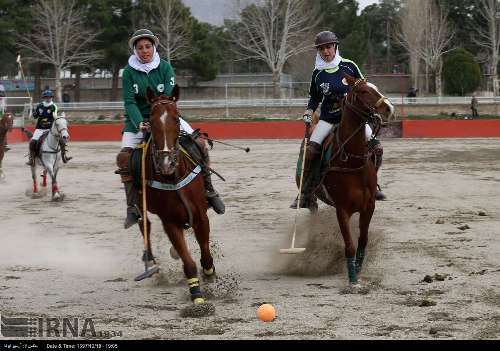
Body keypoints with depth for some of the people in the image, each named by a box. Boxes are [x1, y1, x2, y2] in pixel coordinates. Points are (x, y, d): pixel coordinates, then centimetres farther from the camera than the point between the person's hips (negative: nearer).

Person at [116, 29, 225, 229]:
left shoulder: (164, 67, -4)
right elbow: (130, 102, -11)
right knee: (124, 156, -22)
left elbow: (170, 96, -14)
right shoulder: (129, 72, -6)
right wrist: (140, 123, -28)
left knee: (199, 144, -16)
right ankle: (132, 207, -17)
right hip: (138, 120, -1)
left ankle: (208, 191, -1)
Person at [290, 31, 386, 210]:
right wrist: (308, 113, 0)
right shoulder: (318, 73, 2)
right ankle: (307, 195, -13)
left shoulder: (349, 66, -2)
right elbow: (314, 98, 15)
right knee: (311, 151, -21)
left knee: (376, 148, -13)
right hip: (328, 119, 0)